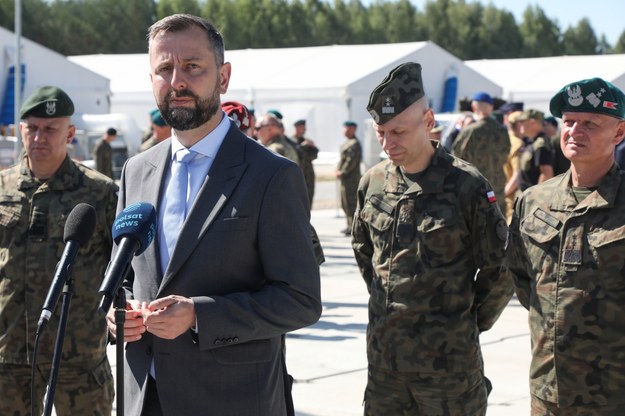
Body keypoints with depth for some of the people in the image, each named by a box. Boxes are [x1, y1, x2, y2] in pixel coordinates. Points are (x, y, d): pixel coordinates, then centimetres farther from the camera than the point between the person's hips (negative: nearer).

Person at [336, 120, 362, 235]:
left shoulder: (354, 144, -15)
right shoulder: (347, 142, 17)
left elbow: (351, 161, -20)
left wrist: (342, 173, -16)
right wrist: (338, 171, 9)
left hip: (351, 178, -11)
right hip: (345, 178, 11)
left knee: (350, 202, -9)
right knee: (345, 203, 14)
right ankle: (350, 226, 21)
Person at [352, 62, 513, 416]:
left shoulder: (466, 185, -11)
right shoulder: (372, 183, 5)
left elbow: (500, 270, -5)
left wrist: (469, 322, 3)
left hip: (448, 359, -5)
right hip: (383, 355, 5)